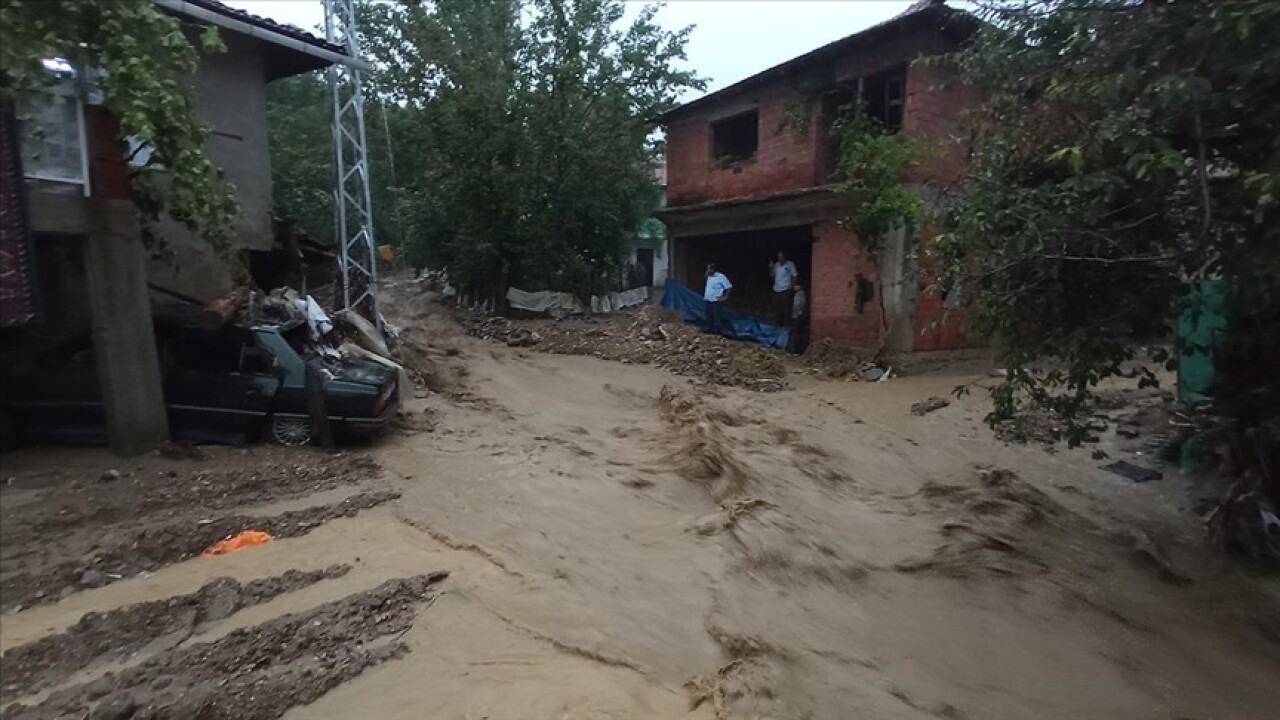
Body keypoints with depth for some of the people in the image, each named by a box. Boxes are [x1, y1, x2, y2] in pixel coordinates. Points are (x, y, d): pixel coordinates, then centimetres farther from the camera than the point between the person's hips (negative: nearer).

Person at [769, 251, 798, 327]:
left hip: (786, 290, -5)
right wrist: (771, 267, -2)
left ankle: (787, 326, 5)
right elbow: (772, 275, 13)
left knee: (786, 309, -2)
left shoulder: (790, 264, -4)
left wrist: (791, 286, -11)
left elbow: (795, 276, -4)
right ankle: (777, 325, 23)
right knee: (777, 309, 12)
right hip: (776, 290, 5)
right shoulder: (776, 264, 9)